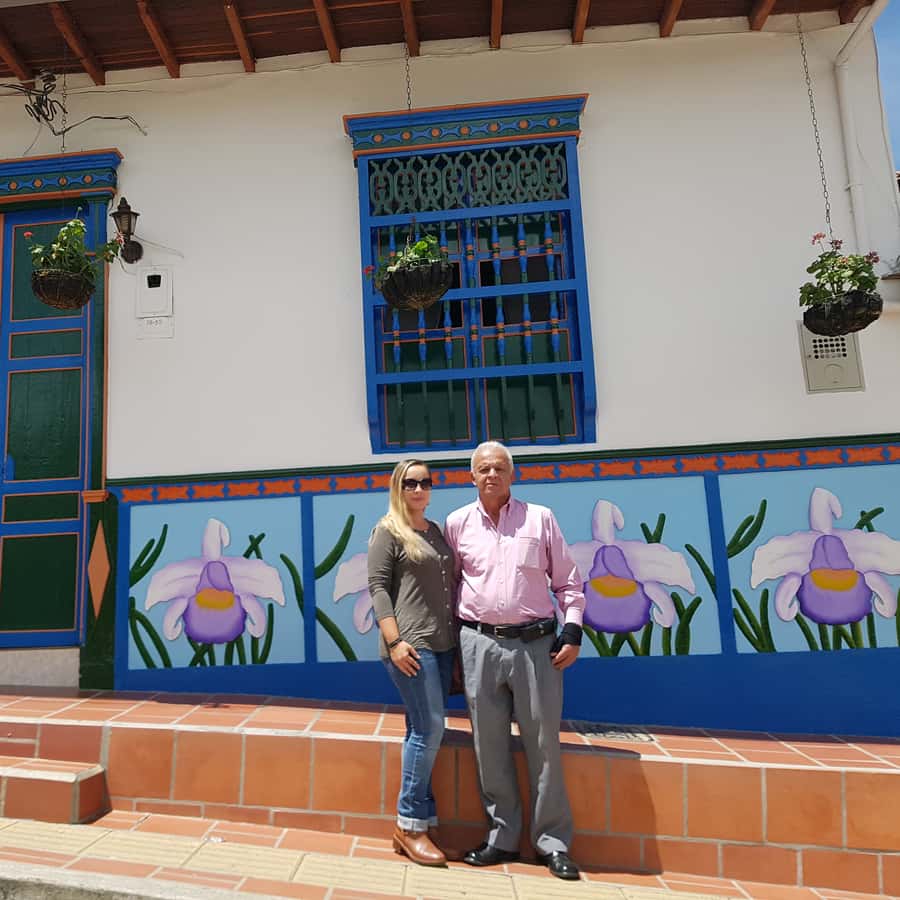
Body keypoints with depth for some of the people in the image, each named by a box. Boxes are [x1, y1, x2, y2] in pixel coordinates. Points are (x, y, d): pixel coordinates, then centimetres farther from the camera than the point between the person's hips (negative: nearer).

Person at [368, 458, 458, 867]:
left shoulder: (435, 530, 16)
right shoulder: (388, 531, -3)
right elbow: (377, 587, -10)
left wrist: (459, 635, 15)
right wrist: (394, 641, -18)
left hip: (442, 644, 7)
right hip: (411, 644, -7)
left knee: (421, 732, 11)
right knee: (429, 729, -7)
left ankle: (411, 824, 22)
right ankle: (411, 824, 10)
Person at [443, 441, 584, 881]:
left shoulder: (540, 518, 4)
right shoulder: (457, 523, 6)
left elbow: (567, 581, 7)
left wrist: (572, 632, -2)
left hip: (536, 642, -1)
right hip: (480, 645, 1)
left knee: (543, 744, 7)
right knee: (489, 745, 10)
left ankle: (553, 843, 23)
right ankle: (502, 838, 27)